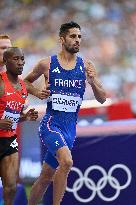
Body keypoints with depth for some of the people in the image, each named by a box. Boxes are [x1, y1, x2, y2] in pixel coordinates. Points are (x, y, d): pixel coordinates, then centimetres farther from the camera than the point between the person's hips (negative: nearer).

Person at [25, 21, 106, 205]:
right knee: (66, 161, -30)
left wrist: (93, 82, -13)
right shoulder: (47, 64, -1)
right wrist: (38, 93, -3)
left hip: (70, 127, 4)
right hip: (51, 123, -4)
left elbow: (102, 99, 6)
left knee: (46, 178, 13)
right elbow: (27, 81, 17)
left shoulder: (86, 66, 4)